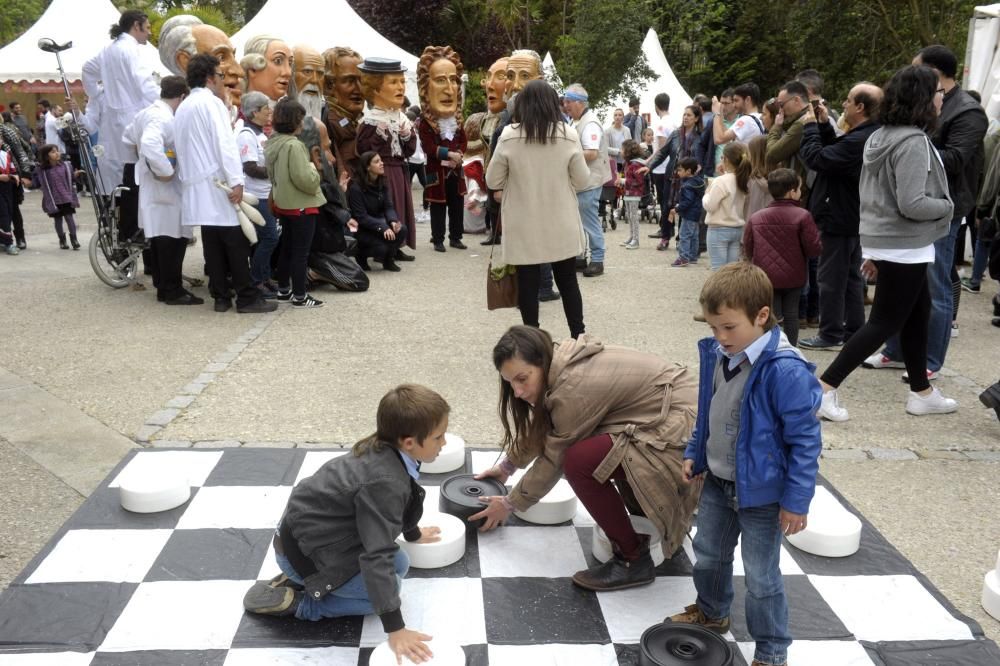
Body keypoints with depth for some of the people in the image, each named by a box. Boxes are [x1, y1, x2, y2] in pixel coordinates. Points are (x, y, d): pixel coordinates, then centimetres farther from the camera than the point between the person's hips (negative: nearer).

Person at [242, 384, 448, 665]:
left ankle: (300, 580, 14)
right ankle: (293, 601, -1)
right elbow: (376, 556, -35)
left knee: (399, 564, 14)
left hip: (309, 527, 9)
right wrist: (395, 630, -32)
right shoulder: (384, 482, -33)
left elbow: (398, 505, 19)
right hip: (304, 550, -9)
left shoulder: (384, 451, -4)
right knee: (387, 586, -2)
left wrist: (413, 533, 38)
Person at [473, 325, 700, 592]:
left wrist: (510, 504, 1)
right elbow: (540, 427, 20)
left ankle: (633, 560, -4)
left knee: (579, 460, -21)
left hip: (680, 431, -10)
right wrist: (507, 465, 30)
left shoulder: (575, 387, -23)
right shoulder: (563, 362, 3)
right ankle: (647, 520, 24)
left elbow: (554, 459, -12)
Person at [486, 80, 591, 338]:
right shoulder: (568, 135, -7)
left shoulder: (509, 136, -10)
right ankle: (578, 336, 21)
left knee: (528, 283, 8)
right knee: (568, 281, 14)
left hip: (524, 226, -1)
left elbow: (493, 181, -2)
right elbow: (583, 181, 0)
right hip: (561, 225, 1)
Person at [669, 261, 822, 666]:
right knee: (708, 555, 24)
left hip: (761, 493, -7)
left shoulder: (785, 370, -28)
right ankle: (711, 613, 49)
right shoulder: (715, 354, -5)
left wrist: (796, 500, -18)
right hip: (716, 482, 7)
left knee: (761, 577, 7)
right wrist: (694, 454, 13)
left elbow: (805, 439, -22)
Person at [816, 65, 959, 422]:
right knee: (884, 323, -2)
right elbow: (912, 204, -25)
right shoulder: (913, 142, -19)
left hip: (883, 241, 10)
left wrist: (873, 249, 20)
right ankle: (825, 388, -3)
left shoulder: (880, 136, 10)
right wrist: (948, 206, -5)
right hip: (904, 246, -10)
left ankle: (922, 393, 28)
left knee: (918, 313, 18)